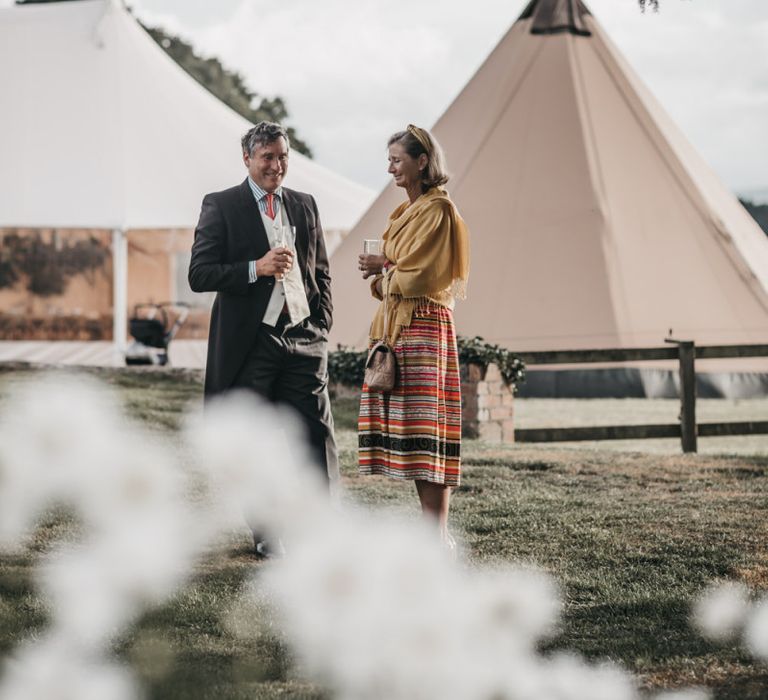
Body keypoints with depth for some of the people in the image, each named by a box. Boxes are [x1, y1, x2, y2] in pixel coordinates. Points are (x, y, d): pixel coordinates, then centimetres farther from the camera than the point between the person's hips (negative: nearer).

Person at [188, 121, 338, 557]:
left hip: (303, 339, 3)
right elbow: (200, 274, -8)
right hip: (252, 341, -3)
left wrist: (322, 328, 9)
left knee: (316, 435, -4)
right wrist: (256, 269, -20)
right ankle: (266, 533, 12)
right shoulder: (221, 207, 0)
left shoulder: (305, 206, 15)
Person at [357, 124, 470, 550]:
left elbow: (421, 274, -17)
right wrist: (380, 273, 1)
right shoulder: (408, 210, 18)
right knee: (409, 429, 8)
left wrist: (383, 268, -2)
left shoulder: (438, 210, -10)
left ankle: (438, 535, -9)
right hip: (396, 325, 9)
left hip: (423, 327, -9)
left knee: (424, 427, -10)